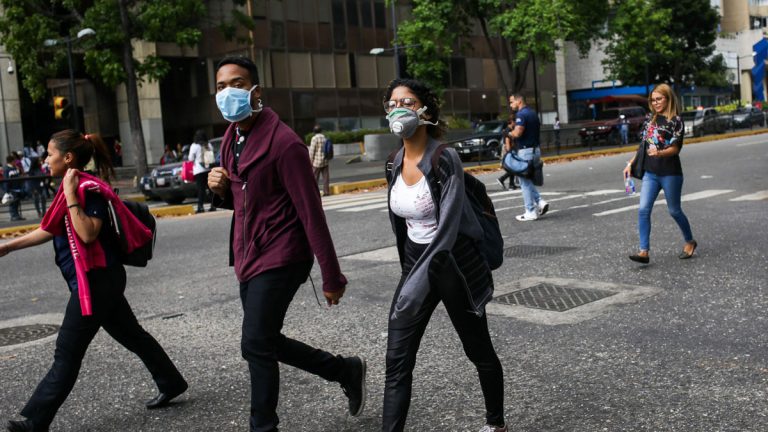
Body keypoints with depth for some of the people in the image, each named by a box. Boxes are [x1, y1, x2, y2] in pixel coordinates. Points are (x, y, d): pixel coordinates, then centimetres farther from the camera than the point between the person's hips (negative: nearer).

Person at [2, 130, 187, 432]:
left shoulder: (89, 190, -17)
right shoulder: (73, 188, 12)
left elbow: (87, 234, -28)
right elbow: (49, 230, 19)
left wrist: (71, 196, -26)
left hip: (96, 281, -10)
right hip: (100, 281, 10)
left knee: (67, 353, -3)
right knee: (131, 335, 17)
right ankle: (171, 383, 28)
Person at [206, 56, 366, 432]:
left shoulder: (284, 143, -19)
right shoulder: (231, 139, 8)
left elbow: (311, 214, -19)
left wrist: (332, 277, -17)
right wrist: (220, 189, -4)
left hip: (280, 258, -9)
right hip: (248, 257, 9)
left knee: (256, 346, -8)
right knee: (265, 343, 14)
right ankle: (345, 371, 30)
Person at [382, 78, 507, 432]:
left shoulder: (445, 158, -20)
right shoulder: (396, 163, 1)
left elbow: (447, 227, -28)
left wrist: (418, 282, -35)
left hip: (455, 265, -6)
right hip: (415, 263, 6)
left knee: (479, 352, 14)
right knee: (397, 362, -1)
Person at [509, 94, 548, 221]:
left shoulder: (521, 114, -16)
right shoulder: (533, 113, 14)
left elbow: (517, 133, -28)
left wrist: (510, 133, -6)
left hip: (526, 151, -9)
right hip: (536, 149, 9)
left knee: (525, 182, -1)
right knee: (528, 180, 19)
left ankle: (531, 212, 2)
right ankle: (540, 202, 7)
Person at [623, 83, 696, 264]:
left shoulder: (676, 121, -7)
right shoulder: (650, 119, 10)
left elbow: (675, 148, -14)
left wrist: (659, 153, -33)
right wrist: (631, 163, 14)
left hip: (670, 174, -5)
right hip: (650, 173, 5)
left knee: (674, 211, 8)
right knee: (643, 210, -8)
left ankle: (690, 242, 32)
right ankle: (644, 251, -9)